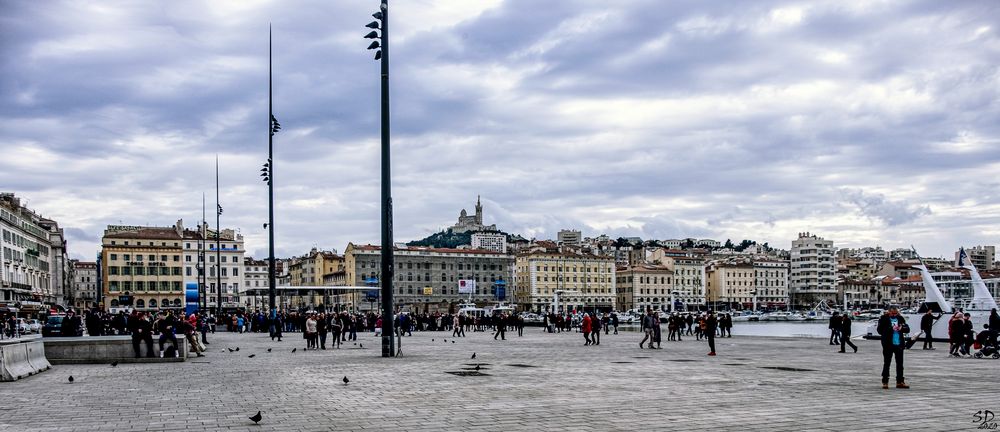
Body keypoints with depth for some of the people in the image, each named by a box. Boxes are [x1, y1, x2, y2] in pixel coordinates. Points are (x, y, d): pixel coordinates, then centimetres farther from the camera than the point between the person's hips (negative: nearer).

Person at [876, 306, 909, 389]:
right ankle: (885, 382, 7)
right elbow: (880, 330, -14)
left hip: (899, 344, 4)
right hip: (888, 345, -4)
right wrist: (891, 329, -21)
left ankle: (900, 382, 17)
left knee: (900, 363, 9)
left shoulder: (900, 318, 9)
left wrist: (901, 328, -12)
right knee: (887, 363, 1)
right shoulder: (884, 319, -4)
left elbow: (907, 329, 9)